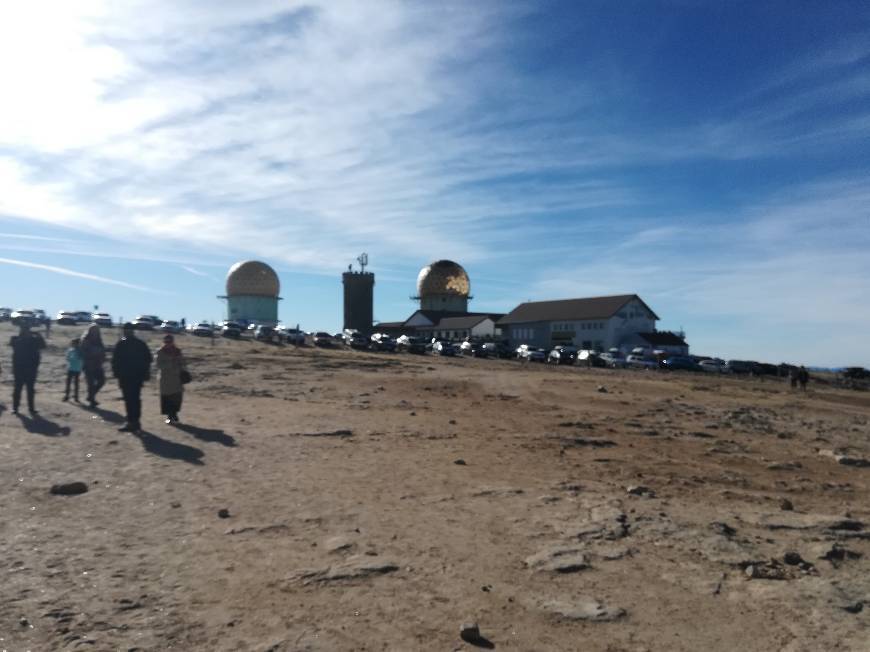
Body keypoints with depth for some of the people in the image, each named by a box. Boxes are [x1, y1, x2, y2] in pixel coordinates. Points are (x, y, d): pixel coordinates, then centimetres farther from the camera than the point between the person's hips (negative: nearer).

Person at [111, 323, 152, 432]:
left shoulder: (121, 344, -6)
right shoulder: (141, 344, 9)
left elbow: (115, 360, -9)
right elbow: (148, 359, 11)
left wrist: (116, 373, -1)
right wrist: (145, 373, 16)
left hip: (125, 376, -5)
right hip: (138, 376, 5)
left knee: (128, 399, -5)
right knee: (136, 398, 13)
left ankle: (131, 422, -7)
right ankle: (136, 421, 17)